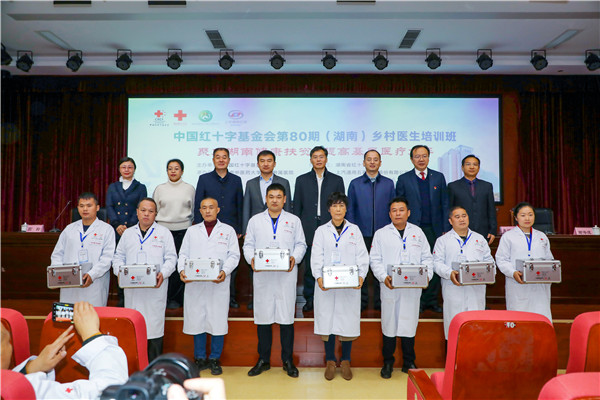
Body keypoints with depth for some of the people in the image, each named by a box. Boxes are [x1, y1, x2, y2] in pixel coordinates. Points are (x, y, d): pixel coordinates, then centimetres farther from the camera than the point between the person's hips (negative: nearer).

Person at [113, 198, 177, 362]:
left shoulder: (164, 233, 8)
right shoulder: (128, 233, 17)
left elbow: (171, 258, 3)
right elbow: (118, 256, 17)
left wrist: (163, 274, -14)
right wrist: (119, 271, -3)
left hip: (155, 288, -3)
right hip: (132, 289, 3)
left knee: (155, 323, -3)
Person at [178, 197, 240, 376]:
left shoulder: (228, 231, 10)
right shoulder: (192, 231, 16)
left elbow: (234, 255, 2)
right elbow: (183, 254, 11)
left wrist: (225, 271, -15)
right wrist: (182, 270, -9)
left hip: (218, 284, -2)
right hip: (194, 284, 2)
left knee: (218, 321, 0)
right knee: (196, 320, 6)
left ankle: (215, 360, 15)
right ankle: (200, 359, 21)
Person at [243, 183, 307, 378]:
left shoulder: (294, 220, 11)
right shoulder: (255, 220, 12)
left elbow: (301, 244, 9)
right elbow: (248, 245, 9)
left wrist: (294, 257, -10)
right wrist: (251, 258, -10)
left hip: (286, 276, -1)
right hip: (262, 276, 1)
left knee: (286, 318, 2)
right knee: (262, 317, 6)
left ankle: (288, 360, 16)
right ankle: (263, 360, 20)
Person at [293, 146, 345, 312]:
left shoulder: (337, 180, 9)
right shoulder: (302, 180, 10)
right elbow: (297, 207, 9)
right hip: (309, 230, 1)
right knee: (309, 266, 4)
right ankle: (309, 299, 16)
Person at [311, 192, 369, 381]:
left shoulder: (354, 230, 9)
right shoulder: (321, 231, 8)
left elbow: (362, 256, 4)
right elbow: (316, 257, 0)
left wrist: (361, 276, -13)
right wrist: (318, 277, -16)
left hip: (350, 286, 0)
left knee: (348, 321, 3)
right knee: (327, 321, 2)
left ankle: (345, 361, 20)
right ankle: (330, 361, 18)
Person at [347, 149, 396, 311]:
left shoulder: (389, 183, 7)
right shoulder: (355, 184, 6)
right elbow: (350, 210, 7)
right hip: (362, 233, 0)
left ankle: (380, 301, 17)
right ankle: (362, 301, 17)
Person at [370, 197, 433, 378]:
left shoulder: (418, 232, 11)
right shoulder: (381, 234, 6)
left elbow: (427, 257, 10)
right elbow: (375, 260, 2)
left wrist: (426, 275, -7)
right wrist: (384, 277, -14)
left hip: (413, 289, 1)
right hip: (390, 288, -1)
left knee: (409, 324, 6)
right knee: (389, 324, 4)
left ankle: (409, 363, 23)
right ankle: (387, 363, 20)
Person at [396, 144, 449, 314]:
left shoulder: (439, 177, 10)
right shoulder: (403, 179, 5)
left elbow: (445, 205, 9)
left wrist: (446, 229, 2)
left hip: (434, 229, 2)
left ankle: (431, 299, 17)